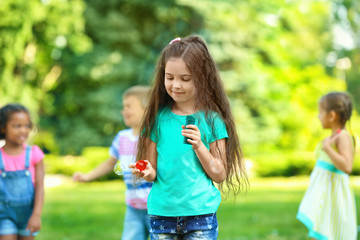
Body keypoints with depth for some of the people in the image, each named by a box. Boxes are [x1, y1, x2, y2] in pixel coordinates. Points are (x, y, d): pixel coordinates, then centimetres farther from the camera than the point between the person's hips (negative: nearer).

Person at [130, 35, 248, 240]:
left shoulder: (211, 119, -1)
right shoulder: (158, 118, 4)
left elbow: (219, 175, -1)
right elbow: (153, 171, 6)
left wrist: (199, 146, -15)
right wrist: (147, 172, -16)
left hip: (200, 214, -2)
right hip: (162, 212, 2)